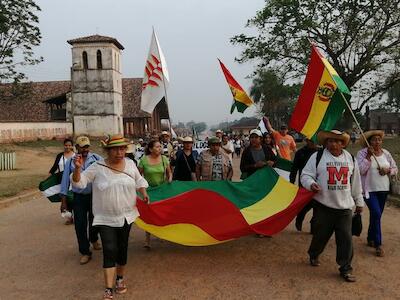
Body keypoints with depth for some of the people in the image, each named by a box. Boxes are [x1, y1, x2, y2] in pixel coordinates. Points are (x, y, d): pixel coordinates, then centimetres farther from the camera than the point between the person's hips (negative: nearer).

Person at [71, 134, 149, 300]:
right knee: (109, 251, -8)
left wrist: (143, 192, -2)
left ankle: (120, 278, 37)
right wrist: (77, 168, -28)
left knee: (122, 248, 15)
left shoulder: (130, 164, -2)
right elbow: (79, 182, -10)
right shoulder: (97, 167, -11)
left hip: (126, 216, 3)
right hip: (105, 218, -3)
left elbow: (139, 180, 14)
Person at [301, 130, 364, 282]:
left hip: (345, 207, 3)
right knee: (320, 235, 10)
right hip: (323, 205, -2)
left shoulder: (351, 159, 9)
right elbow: (305, 175, -4)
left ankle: (345, 268, 17)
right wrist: (311, 184, -25)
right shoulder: (317, 157, -4)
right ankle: (313, 255, 39)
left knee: (346, 239, 2)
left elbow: (356, 183, 16)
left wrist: (359, 202, 20)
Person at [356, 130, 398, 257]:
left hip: (383, 189, 5)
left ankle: (370, 238, 32)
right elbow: (360, 170, -19)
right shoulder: (362, 153, -9)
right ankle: (378, 245, -5)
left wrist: (388, 170, -9)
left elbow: (395, 169, 12)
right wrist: (368, 156, -24)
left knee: (376, 215, 14)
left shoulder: (386, 153, 6)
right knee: (376, 214, -15)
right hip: (369, 189, -5)